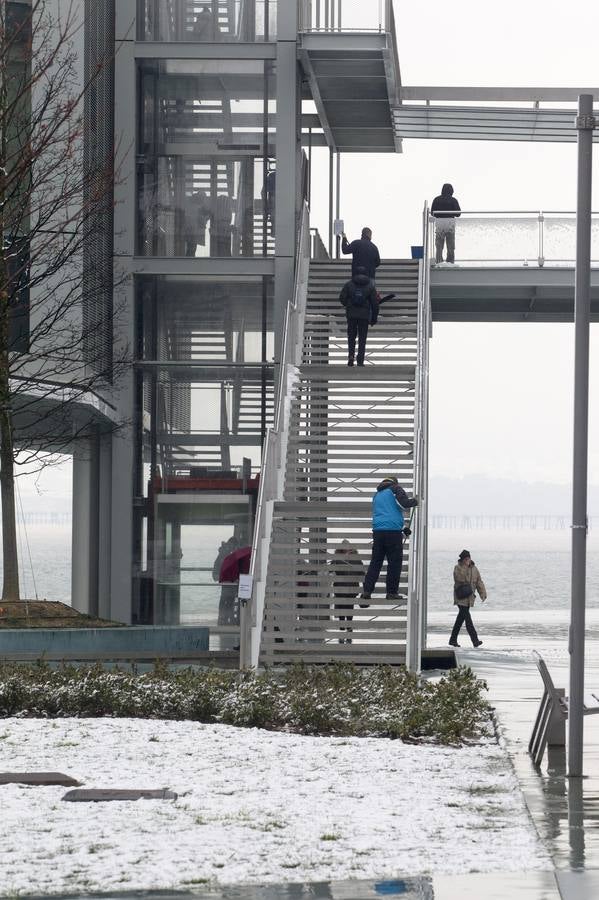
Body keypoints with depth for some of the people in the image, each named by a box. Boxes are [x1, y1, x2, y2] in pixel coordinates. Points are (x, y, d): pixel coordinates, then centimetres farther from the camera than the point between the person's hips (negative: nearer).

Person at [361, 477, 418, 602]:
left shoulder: (377, 495, 25)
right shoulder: (395, 489, 5)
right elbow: (404, 503, -11)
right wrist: (415, 500, 11)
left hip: (377, 531, 6)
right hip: (393, 531, -6)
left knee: (375, 562, 8)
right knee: (395, 563, 0)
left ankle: (366, 591, 1)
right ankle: (392, 592, -2)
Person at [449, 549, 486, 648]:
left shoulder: (474, 569, 10)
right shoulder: (458, 568, -6)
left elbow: (479, 582, 10)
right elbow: (460, 578, -23)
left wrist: (483, 594, 0)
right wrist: (465, 566, -24)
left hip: (469, 598, 6)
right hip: (461, 598, -6)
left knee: (461, 617, 12)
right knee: (467, 617, -14)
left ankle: (453, 639, 22)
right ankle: (475, 640, -19)